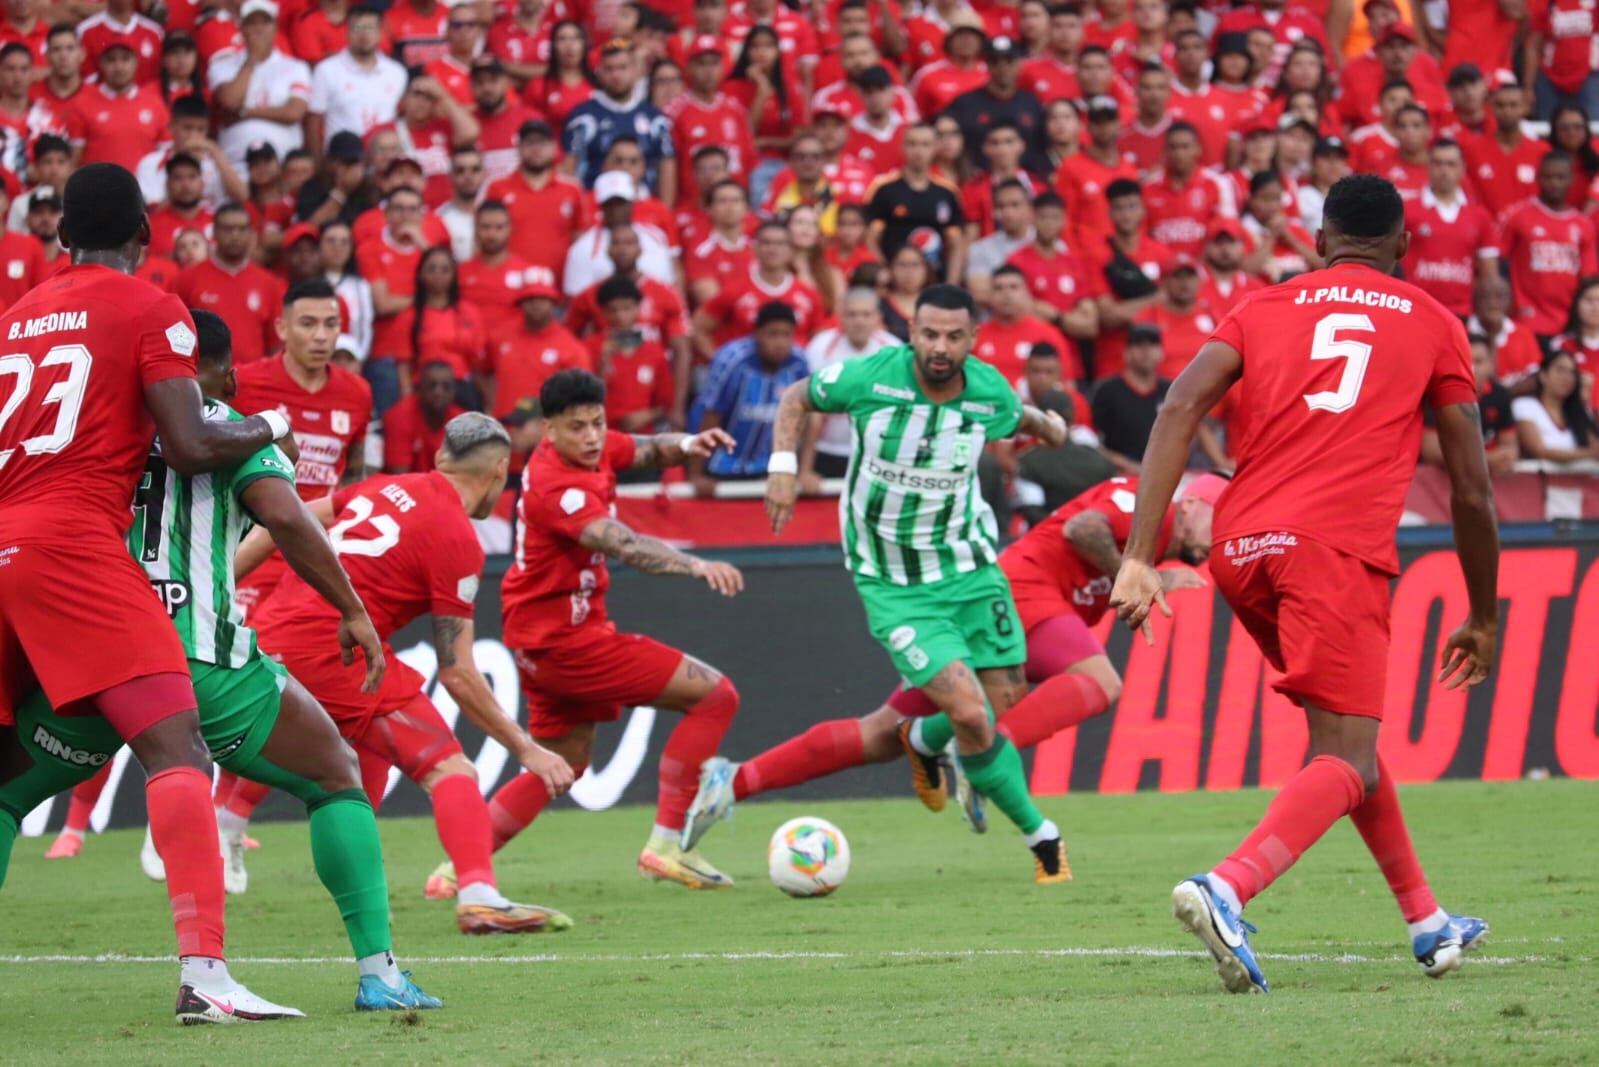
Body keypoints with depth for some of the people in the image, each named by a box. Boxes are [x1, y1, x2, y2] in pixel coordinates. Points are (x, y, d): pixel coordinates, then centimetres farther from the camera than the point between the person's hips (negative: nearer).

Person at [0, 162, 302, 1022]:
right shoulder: (150, 311, 3)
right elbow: (190, 447, -4)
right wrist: (267, 427, 14)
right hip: (73, 543, -6)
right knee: (177, 751, -11)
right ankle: (202, 974, -26)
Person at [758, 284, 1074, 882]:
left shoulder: (990, 392, -8)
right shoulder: (872, 377, -18)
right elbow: (797, 398, 0)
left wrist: (1045, 424, 7)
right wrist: (782, 464, -10)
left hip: (969, 566, 4)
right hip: (892, 583, -4)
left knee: (1008, 706, 4)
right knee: (971, 713, -17)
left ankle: (923, 741, 39)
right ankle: (1041, 837, 1)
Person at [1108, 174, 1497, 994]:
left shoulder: (1263, 309, 20)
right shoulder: (1431, 324, 17)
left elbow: (1179, 410, 2)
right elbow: (1472, 491, 16)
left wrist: (1139, 559, -3)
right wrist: (1483, 618, 29)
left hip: (1239, 547, 4)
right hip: (1338, 547, -4)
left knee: (1344, 729, 24)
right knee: (1347, 765, -10)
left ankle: (1425, 919, 30)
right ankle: (1226, 889, -36)